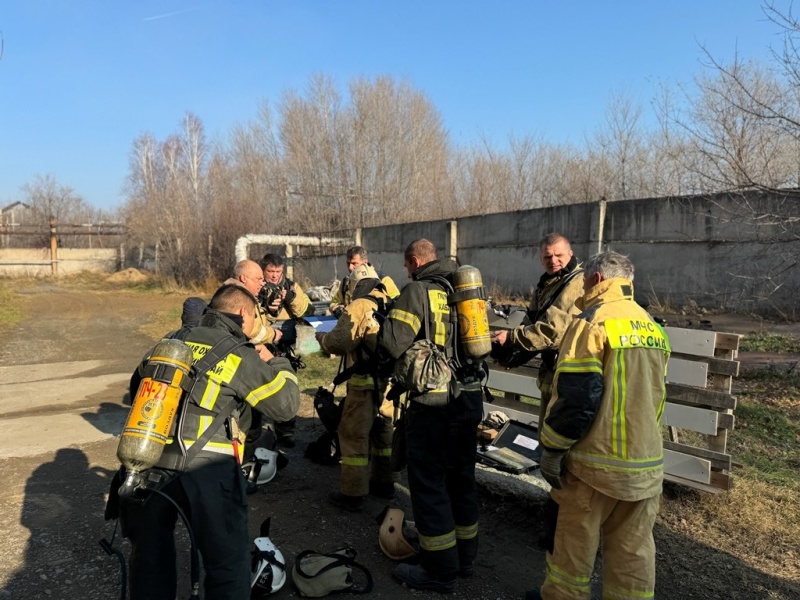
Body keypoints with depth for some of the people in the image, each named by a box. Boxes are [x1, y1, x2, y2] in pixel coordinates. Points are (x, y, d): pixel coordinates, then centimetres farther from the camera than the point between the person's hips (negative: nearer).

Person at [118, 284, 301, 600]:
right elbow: (286, 404, 0)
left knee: (150, 560, 25)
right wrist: (277, 362, 16)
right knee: (228, 563, 12)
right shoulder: (238, 355, -1)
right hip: (206, 466, -5)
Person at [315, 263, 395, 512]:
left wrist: (322, 337, 2)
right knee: (382, 429, 21)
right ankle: (384, 482, 34)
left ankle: (353, 493, 11)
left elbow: (338, 342, -18)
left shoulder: (359, 307, -14)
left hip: (366, 381, -7)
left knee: (354, 434, 4)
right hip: (390, 379, 7)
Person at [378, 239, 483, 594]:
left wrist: (382, 325, 3)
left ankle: (441, 571, 15)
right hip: (469, 397, 8)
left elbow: (394, 345, -17)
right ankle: (465, 557, 32)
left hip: (433, 402, -7)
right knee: (461, 476, 18)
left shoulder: (418, 290, -10)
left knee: (428, 482, 5)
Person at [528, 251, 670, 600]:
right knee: (634, 549, 15)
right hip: (647, 461, 7)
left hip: (597, 461, -7)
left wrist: (552, 448, -10)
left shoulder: (593, 322, -14)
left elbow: (574, 397, -19)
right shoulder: (653, 328, 11)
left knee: (575, 541, 11)